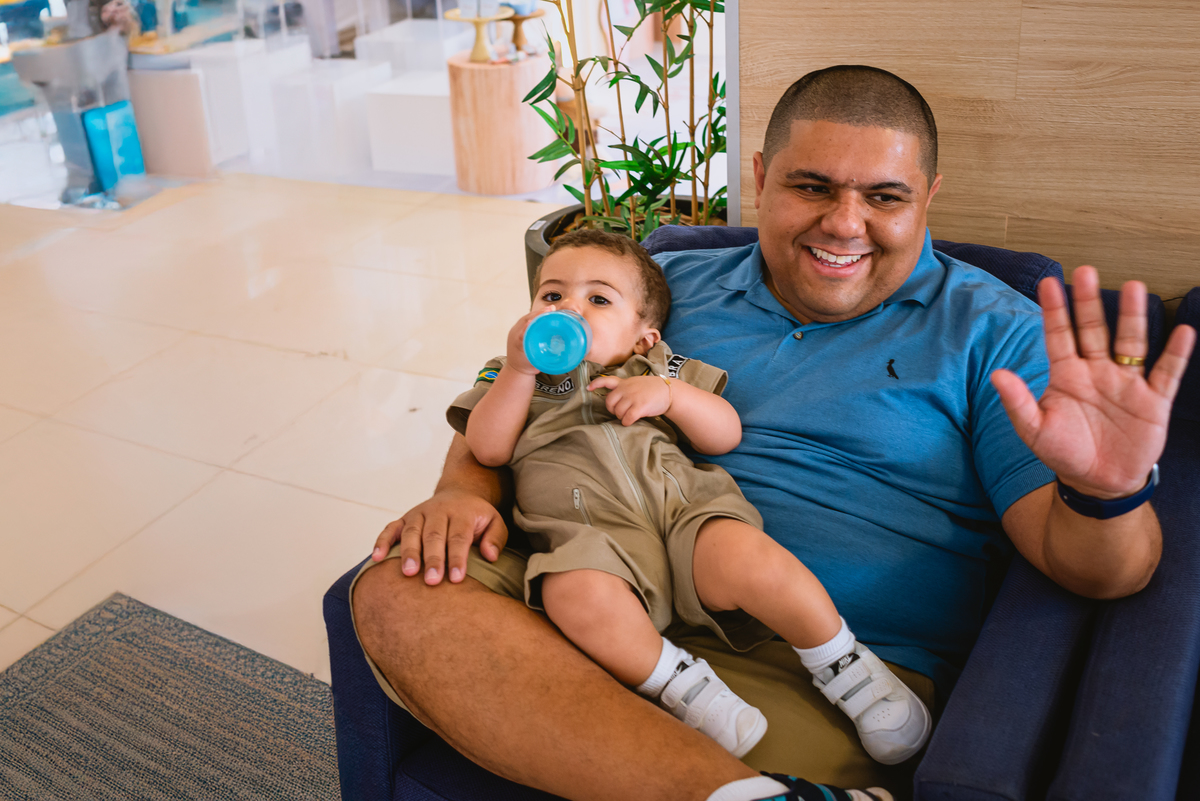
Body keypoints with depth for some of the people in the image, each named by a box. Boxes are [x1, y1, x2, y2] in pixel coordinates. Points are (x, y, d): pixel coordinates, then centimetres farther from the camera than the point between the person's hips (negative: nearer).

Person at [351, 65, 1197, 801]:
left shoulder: (988, 331, 6)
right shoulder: (671, 287, 14)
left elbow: (1094, 568, -2)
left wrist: (1107, 500, -26)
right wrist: (466, 490, -5)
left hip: (827, 672, -5)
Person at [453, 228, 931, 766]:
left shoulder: (658, 371, 28)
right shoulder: (513, 376, 27)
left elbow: (726, 435, 18)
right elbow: (487, 450, 11)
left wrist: (670, 394, 1)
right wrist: (518, 371, 1)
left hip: (680, 501, 1)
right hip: (592, 532, -1)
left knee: (744, 555, -33)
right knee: (577, 592, -38)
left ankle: (846, 669, -11)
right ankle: (686, 689, -18)